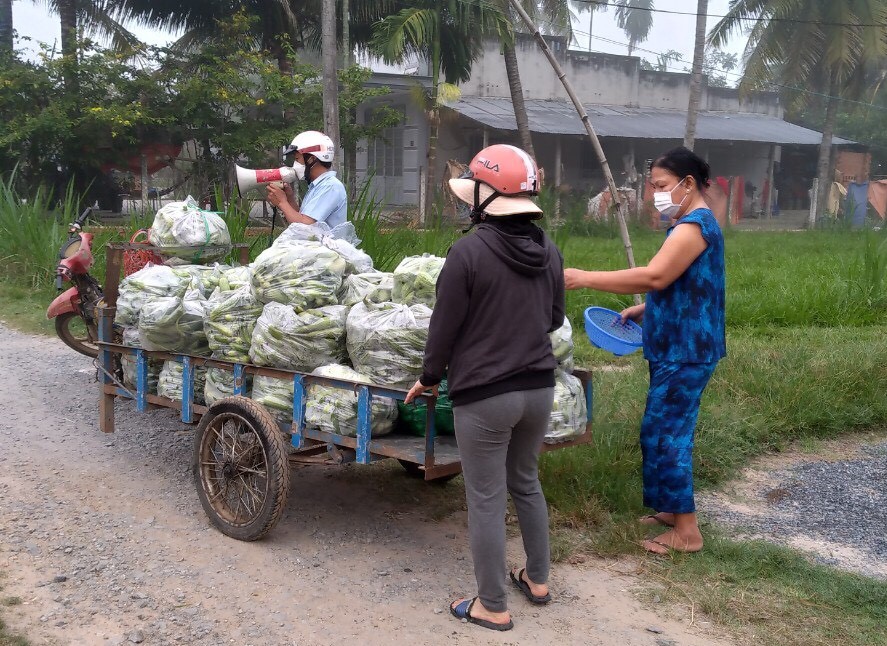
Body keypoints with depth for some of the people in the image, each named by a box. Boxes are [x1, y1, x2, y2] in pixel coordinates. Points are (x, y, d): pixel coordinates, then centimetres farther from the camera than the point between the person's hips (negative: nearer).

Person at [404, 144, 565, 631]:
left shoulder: (469, 252, -16)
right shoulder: (548, 251, 3)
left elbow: (445, 327, -11)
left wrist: (429, 378, 4)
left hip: (484, 395, -6)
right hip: (538, 388, 7)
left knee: (486, 501, 5)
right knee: (526, 484, 23)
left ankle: (493, 607, 17)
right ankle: (537, 579, 36)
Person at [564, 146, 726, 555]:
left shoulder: (694, 225, -17)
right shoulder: (692, 224, 16)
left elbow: (654, 276, -29)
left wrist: (585, 278, -28)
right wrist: (644, 310, 12)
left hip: (686, 352, -10)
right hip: (676, 348, 10)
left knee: (664, 434, -7)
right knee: (667, 431, 16)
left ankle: (687, 532, 0)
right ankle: (673, 509, 28)